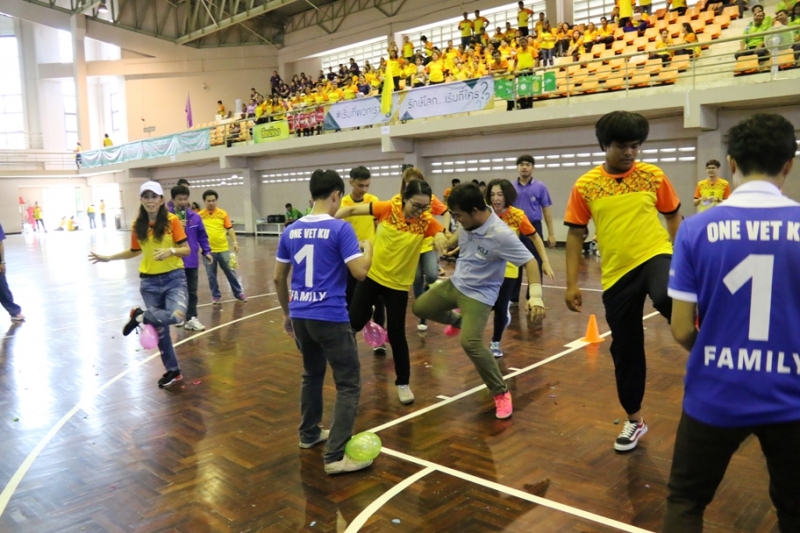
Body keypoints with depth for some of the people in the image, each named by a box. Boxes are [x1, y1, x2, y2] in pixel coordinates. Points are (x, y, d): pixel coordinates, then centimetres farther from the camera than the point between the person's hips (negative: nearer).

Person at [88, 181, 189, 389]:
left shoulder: (172, 220, -10)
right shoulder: (138, 225, 1)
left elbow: (186, 250, -8)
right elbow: (135, 251, 17)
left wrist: (171, 251, -26)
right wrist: (108, 258, 14)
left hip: (173, 278, -3)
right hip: (149, 282, 3)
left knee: (176, 315, -28)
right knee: (159, 327, 7)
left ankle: (140, 316, 2)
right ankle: (172, 371, 24)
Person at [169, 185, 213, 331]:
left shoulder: (195, 217, 1)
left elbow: (202, 235, 9)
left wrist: (206, 251, 4)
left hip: (191, 260, 3)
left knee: (192, 291, 7)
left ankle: (191, 318, 14)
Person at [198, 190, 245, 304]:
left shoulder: (223, 213, 2)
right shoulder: (200, 215, 1)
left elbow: (229, 229, 1)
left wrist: (235, 242, -8)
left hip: (223, 249, 0)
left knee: (230, 272, 8)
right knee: (211, 275, 9)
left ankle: (238, 292, 21)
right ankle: (216, 296, 22)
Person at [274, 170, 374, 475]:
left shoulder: (291, 231, 7)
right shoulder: (340, 229, -11)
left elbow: (278, 278, 12)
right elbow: (360, 272, -15)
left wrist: (286, 313, 24)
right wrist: (368, 248, 5)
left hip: (300, 316, 7)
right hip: (331, 318, -7)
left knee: (312, 374, 25)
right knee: (349, 385, 2)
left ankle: (309, 433, 38)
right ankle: (336, 456, 0)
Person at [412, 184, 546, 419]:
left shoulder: (501, 235, -31)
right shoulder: (468, 222, -10)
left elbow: (530, 262, -28)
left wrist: (535, 296, -39)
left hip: (479, 295, -7)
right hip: (455, 283, 8)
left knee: (470, 342, -22)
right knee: (420, 308, 18)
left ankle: (501, 393, -2)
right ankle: (457, 321, 45)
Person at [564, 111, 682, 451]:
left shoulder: (653, 176, 1)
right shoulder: (585, 186, 0)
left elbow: (673, 217, 11)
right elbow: (575, 234, 3)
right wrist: (572, 284, -1)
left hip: (654, 257, -1)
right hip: (616, 274, 2)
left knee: (668, 299, -40)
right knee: (624, 348, 12)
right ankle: (634, 420, 31)